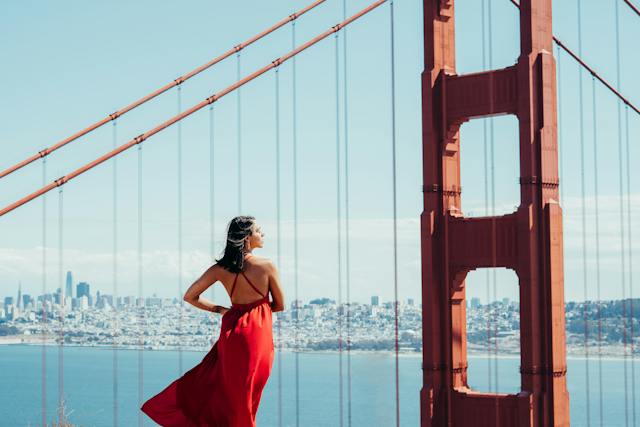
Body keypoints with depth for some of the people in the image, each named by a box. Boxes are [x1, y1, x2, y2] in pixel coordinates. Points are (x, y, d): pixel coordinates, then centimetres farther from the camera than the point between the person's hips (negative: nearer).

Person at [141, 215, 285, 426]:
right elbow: (280, 305, -2)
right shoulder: (267, 266, -12)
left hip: (232, 331, 3)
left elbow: (189, 296, 2)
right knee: (245, 400, 8)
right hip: (259, 335, -3)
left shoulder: (220, 269, -3)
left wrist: (220, 309, 11)